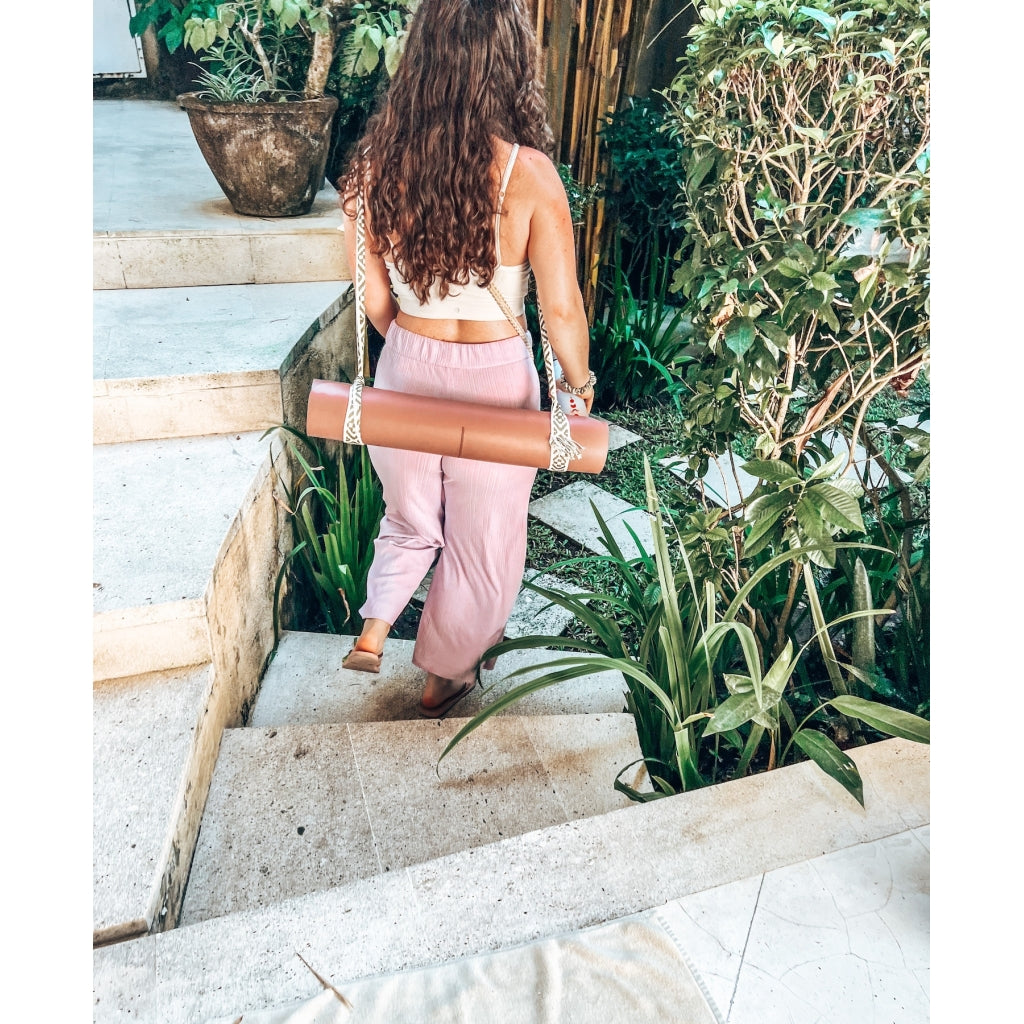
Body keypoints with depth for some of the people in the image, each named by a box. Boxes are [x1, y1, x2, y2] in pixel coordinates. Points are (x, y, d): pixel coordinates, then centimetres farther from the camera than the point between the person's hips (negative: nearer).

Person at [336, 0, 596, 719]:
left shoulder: (378, 162, -8)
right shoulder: (527, 172, -19)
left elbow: (374, 298, 0)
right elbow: (562, 310, -17)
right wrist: (578, 383, 2)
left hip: (405, 370, 3)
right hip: (495, 379, -3)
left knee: (410, 518, 31)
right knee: (482, 544, 20)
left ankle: (372, 634, 28)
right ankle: (445, 678, 39)